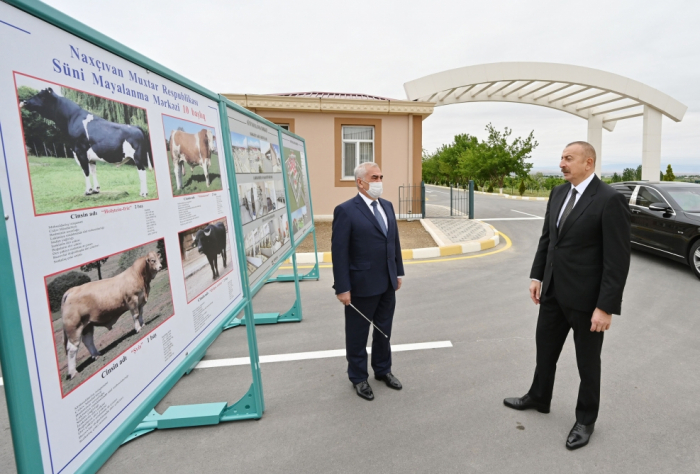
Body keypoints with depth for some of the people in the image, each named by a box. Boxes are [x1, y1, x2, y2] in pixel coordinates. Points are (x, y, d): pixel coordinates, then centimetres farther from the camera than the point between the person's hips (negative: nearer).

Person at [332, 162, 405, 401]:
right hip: (362, 286, -6)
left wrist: (398, 272, 13)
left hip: (387, 284, 6)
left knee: (384, 331, 20)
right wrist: (342, 288, -16)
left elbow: (394, 241, 13)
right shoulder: (345, 211, -14)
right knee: (358, 335, 12)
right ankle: (358, 378, 32)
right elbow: (339, 252, -15)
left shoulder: (387, 206, 8)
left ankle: (383, 370, 41)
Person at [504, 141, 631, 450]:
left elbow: (617, 260, -19)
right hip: (553, 290, 7)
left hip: (586, 297, -7)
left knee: (587, 361, 13)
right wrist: (537, 276, 9)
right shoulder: (558, 193, 5)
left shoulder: (610, 200, -18)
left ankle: (585, 419, 34)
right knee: (545, 347, 21)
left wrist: (606, 307, -19)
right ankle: (539, 398, 43)